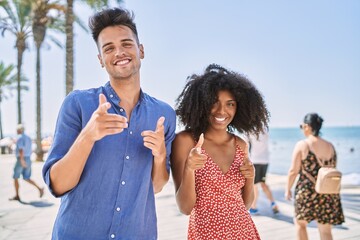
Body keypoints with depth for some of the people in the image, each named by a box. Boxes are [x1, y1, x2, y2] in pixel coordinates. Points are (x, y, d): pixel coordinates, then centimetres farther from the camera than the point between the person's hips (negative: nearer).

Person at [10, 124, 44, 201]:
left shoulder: (19, 138, -11)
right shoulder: (28, 138, 16)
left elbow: (21, 149, -25)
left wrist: (21, 160, -32)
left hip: (21, 160, -7)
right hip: (28, 160, 8)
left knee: (15, 178, 9)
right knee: (27, 179, 9)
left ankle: (17, 196, 14)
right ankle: (39, 188, -11)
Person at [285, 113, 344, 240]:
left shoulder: (302, 145, -10)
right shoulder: (330, 146, 5)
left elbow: (293, 171, -10)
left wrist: (288, 189, 3)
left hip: (307, 191, -4)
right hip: (328, 193, 4)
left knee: (300, 222, 20)